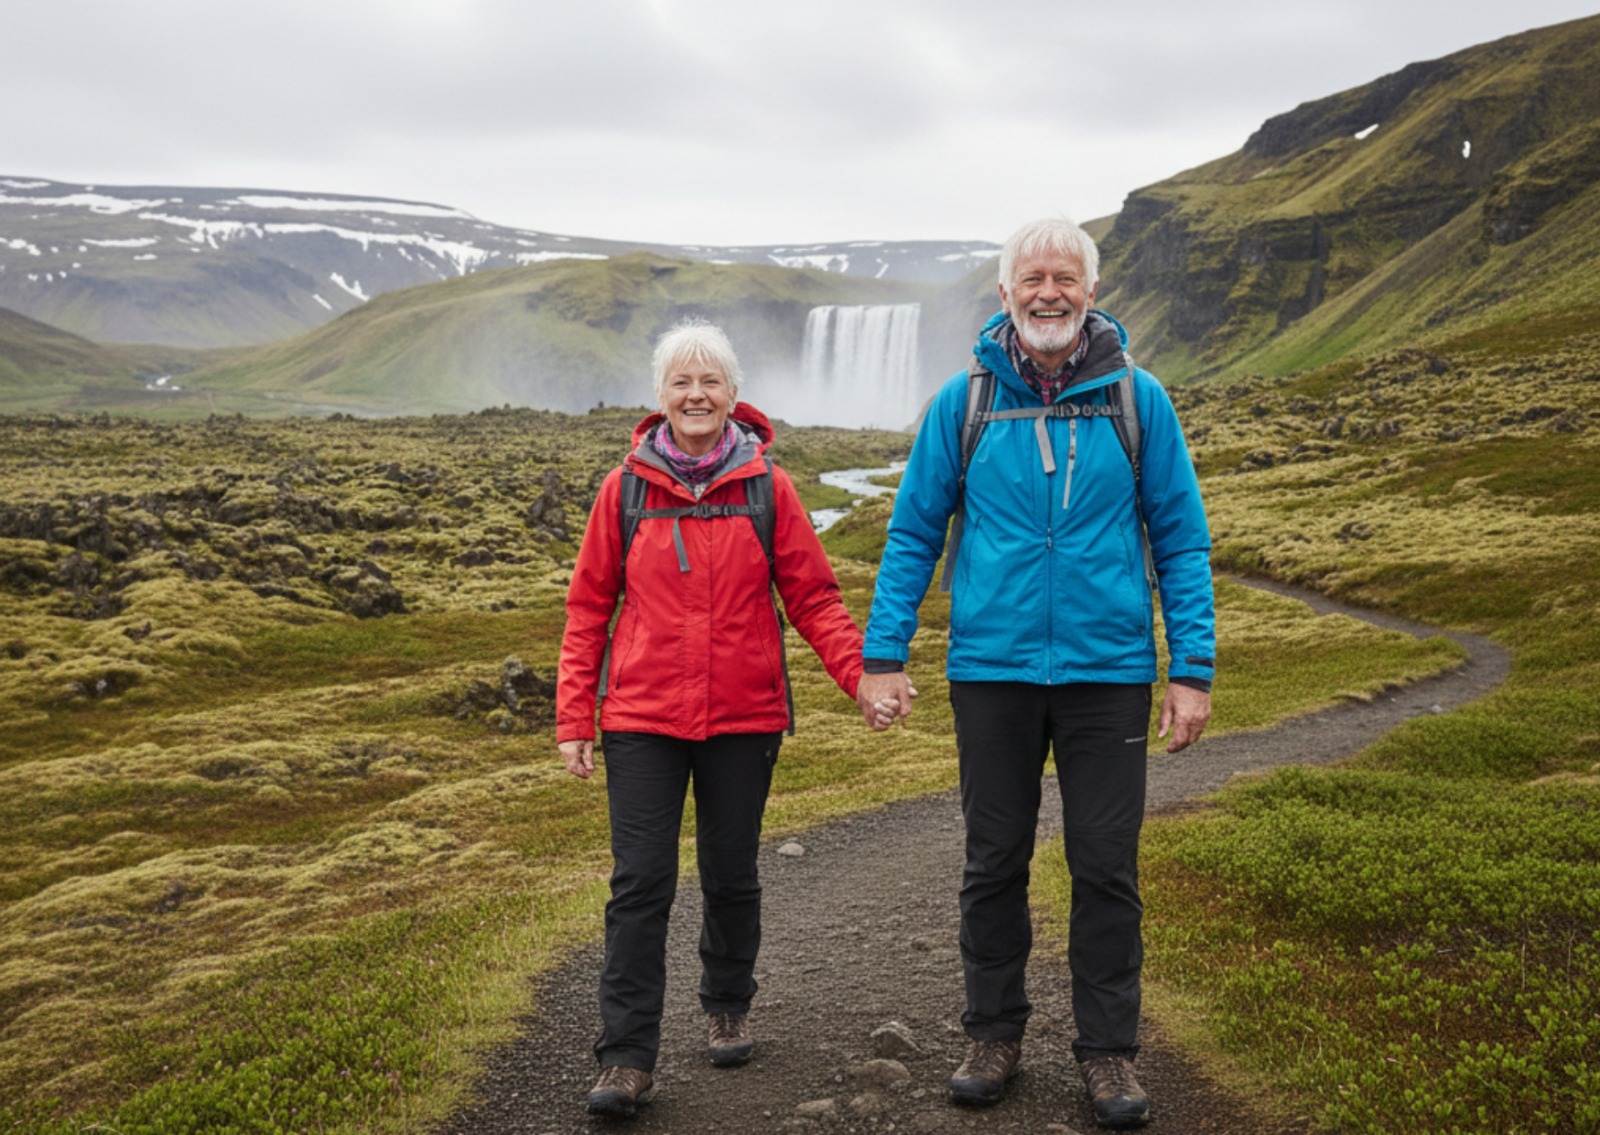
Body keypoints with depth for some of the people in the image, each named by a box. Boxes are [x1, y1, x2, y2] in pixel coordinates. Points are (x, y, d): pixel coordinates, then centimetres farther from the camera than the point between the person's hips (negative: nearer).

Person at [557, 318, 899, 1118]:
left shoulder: (767, 488, 0)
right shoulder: (626, 487, 1)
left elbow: (812, 597, 2)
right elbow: (589, 607, 5)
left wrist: (861, 675, -13)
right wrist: (574, 717, 1)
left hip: (744, 719, 1)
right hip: (643, 720, 0)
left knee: (731, 877, 14)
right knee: (640, 883, -4)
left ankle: (727, 1008, 36)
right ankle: (626, 1059, 4)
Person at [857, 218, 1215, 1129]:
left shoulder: (1138, 399, 1)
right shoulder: (964, 400, 2)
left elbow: (1182, 539, 3)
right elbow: (914, 532, 5)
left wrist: (1195, 669, -3)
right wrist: (883, 653, -1)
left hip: (1109, 671, 0)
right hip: (992, 671, 1)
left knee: (1107, 867, 5)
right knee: (995, 861, 11)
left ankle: (1110, 1050, 20)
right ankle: (995, 1034, 26)